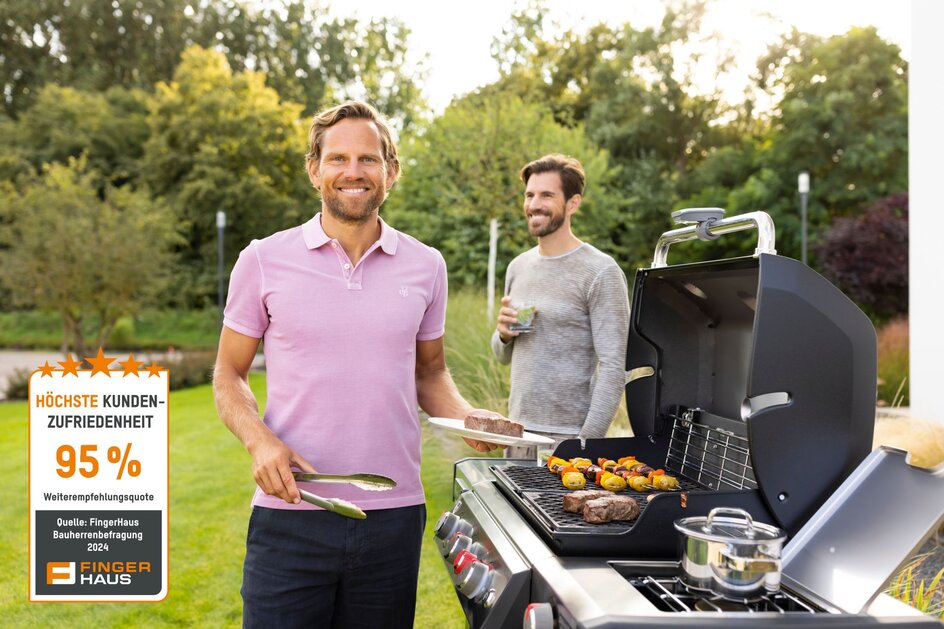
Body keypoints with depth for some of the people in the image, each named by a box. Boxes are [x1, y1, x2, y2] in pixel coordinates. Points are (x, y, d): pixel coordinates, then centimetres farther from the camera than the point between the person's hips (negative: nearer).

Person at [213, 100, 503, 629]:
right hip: (290, 513, -2)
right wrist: (260, 442, -13)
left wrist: (466, 416, -4)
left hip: (395, 516, 2)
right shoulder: (263, 261, -2)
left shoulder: (425, 266, 5)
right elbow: (229, 375, 5)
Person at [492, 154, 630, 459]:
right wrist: (504, 334, -2)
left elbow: (613, 368, -14)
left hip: (569, 436, -6)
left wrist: (589, 439, -19)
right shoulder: (518, 267, 10)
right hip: (517, 430, 6)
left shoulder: (600, 272, -9)